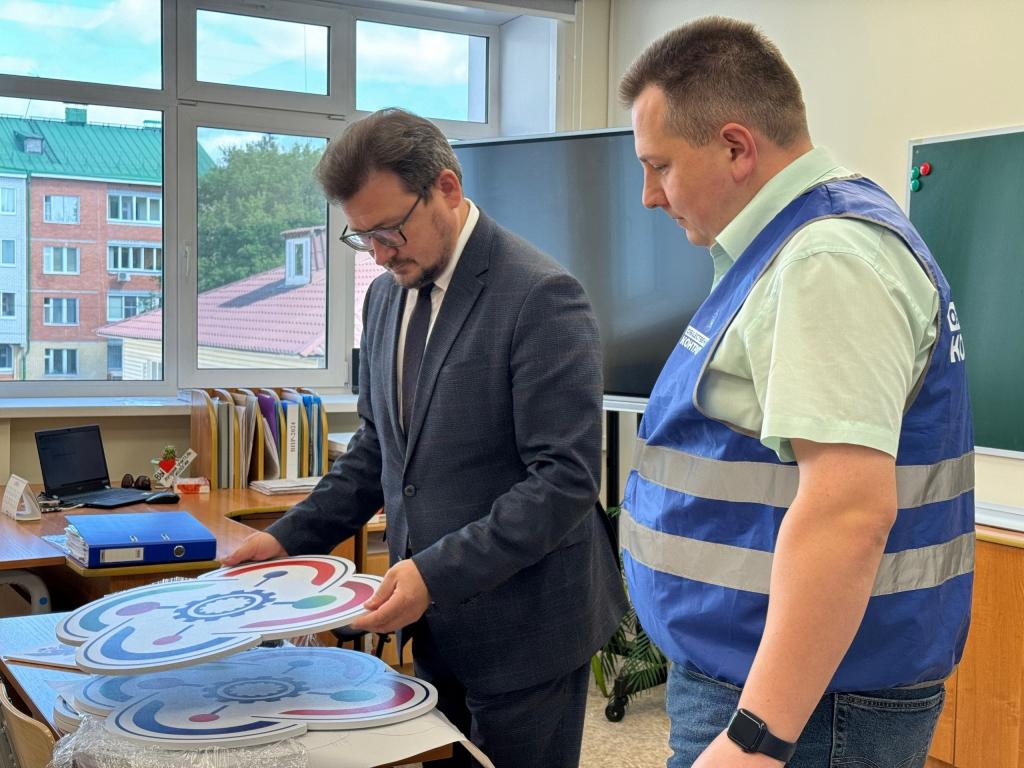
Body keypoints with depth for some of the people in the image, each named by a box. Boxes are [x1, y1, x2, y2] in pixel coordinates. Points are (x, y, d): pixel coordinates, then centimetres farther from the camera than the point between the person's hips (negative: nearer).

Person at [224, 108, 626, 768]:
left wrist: (438, 573, -25)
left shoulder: (541, 296, -17)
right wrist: (291, 538, 5)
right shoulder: (387, 297, 8)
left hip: (522, 626, -7)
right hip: (437, 625, 7)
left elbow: (566, 478, -21)